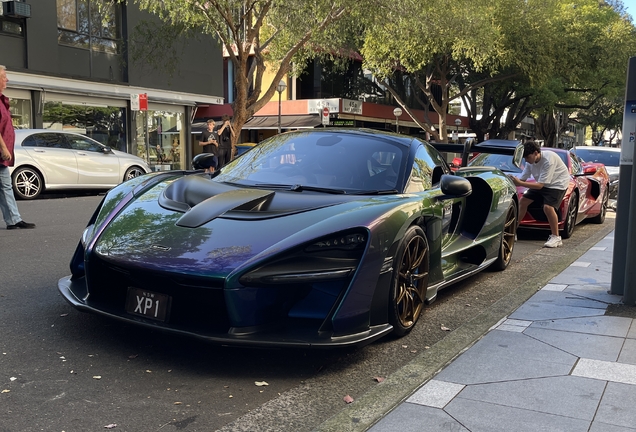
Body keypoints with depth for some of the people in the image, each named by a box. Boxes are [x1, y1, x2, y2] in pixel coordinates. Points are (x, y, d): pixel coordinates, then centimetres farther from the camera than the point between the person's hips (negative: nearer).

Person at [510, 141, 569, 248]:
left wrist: (519, 183, -42)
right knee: (523, 201, 1)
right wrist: (513, 181, -29)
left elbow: (540, 185, -34)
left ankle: (556, 237, -11)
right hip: (541, 183, 8)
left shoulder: (548, 160, -33)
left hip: (558, 183, -8)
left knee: (548, 207, -27)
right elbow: (522, 179, -6)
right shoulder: (530, 161, -10)